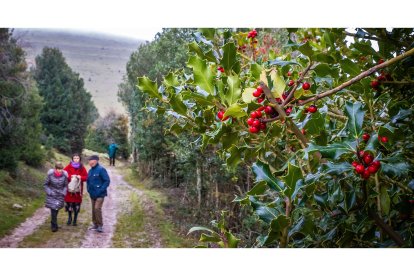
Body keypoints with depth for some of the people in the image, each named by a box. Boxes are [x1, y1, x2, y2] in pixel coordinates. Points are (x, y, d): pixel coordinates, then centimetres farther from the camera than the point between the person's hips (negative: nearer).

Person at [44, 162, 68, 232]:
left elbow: (65, 185, 3)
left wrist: (63, 193, -9)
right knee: (53, 209, -10)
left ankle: (53, 223, 32)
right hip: (52, 195, -1)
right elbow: (46, 184, -1)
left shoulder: (64, 175, -11)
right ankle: (54, 226, 3)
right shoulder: (50, 174, -13)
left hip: (60, 195, 1)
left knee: (56, 209, 6)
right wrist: (49, 192, -10)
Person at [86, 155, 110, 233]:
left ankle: (100, 225, -6)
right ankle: (95, 224, 24)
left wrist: (101, 190, -20)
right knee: (93, 209, 13)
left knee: (97, 208, -16)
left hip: (100, 194, -8)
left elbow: (107, 181, -16)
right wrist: (88, 189, 7)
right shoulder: (90, 170, 9)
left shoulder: (101, 169, -13)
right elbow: (88, 181, 21)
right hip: (92, 194, 8)